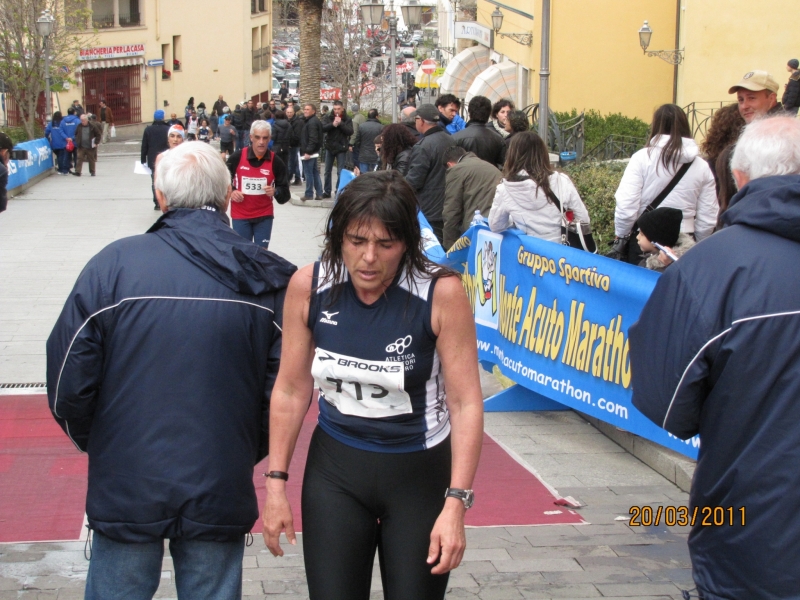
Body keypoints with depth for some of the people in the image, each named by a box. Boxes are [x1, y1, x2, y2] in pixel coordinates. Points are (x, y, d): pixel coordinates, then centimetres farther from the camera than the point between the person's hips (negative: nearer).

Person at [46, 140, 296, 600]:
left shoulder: (113, 265, -11)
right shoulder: (267, 279, -7)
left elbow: (69, 381, -8)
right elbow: (284, 389, -7)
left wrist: (92, 441, 11)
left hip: (126, 488, -1)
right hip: (221, 493, 1)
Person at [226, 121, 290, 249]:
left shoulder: (275, 161, -8)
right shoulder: (237, 157, -9)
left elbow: (285, 192, -3)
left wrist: (275, 192, -24)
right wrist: (231, 192, -13)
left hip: (264, 215, 0)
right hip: (240, 215, 0)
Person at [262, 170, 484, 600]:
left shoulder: (441, 293, -19)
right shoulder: (309, 286, -10)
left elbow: (466, 402, -18)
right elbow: (291, 389, -2)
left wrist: (456, 504, -23)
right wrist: (276, 484, -2)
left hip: (420, 472, -2)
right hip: (334, 470, 2)